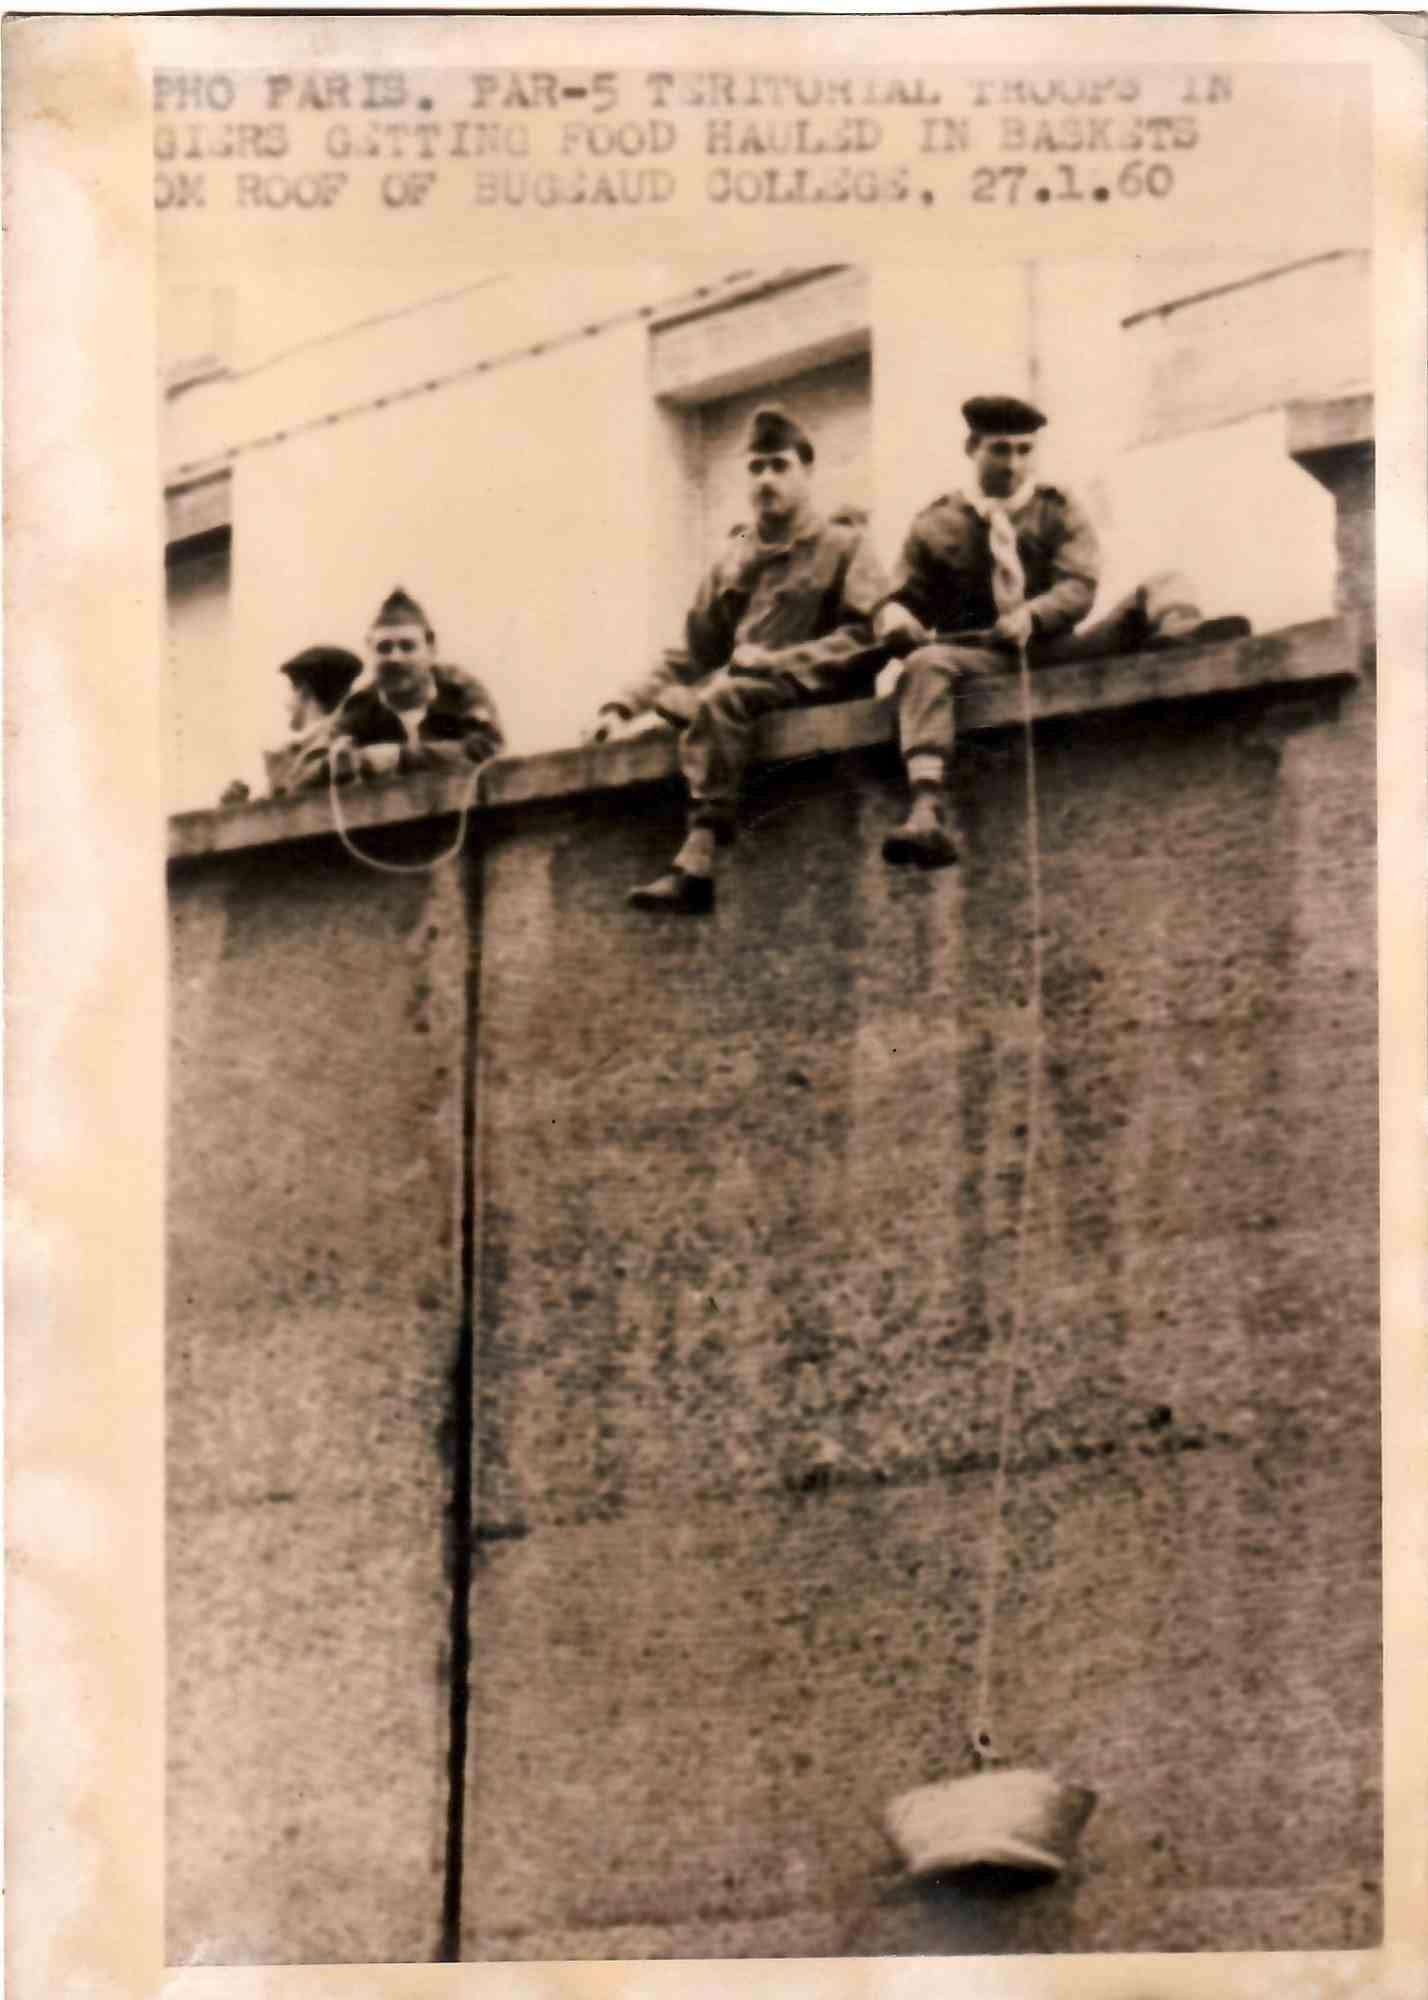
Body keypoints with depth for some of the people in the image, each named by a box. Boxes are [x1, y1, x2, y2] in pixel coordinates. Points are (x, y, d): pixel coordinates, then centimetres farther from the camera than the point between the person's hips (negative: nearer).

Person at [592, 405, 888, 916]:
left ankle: (697, 861, -43)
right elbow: (691, 654, 20)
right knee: (662, 701, -19)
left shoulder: (843, 546, 8)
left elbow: (870, 637, -6)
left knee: (722, 697, -34)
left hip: (816, 699, -6)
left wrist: (775, 661, -15)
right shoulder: (732, 561, 22)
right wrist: (624, 703, 4)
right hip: (738, 688, 6)